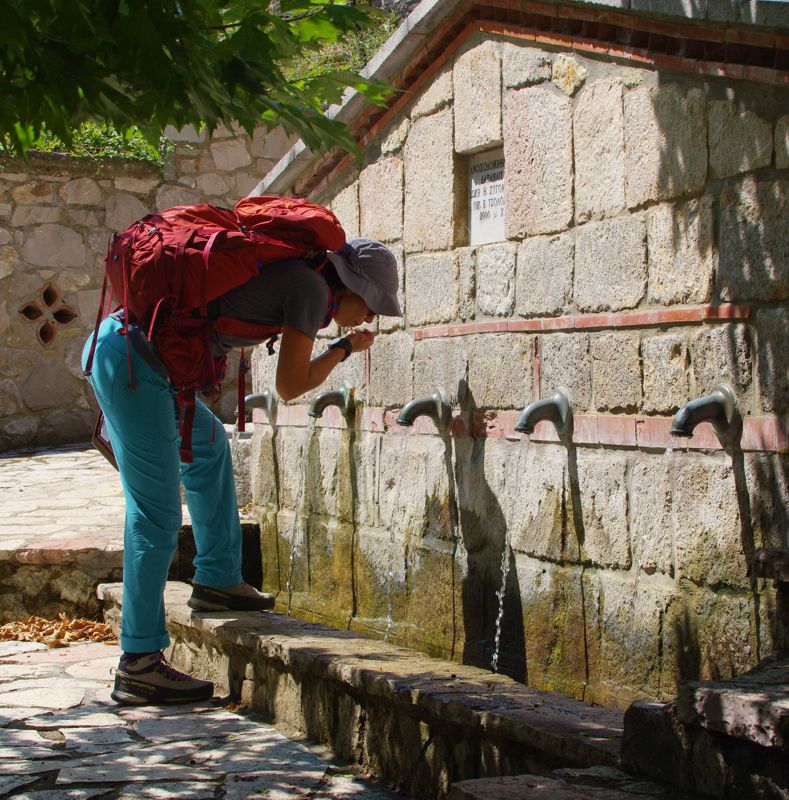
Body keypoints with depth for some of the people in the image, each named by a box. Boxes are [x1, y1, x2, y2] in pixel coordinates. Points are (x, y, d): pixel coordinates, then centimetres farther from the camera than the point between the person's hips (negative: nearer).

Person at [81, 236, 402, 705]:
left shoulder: (289, 273, 19)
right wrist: (345, 349, 10)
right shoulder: (312, 288, -5)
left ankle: (217, 580, 32)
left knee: (207, 443, 27)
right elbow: (290, 386, -3)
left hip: (113, 341, 10)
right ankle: (140, 664, -1)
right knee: (157, 513, -5)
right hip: (132, 362, -10)